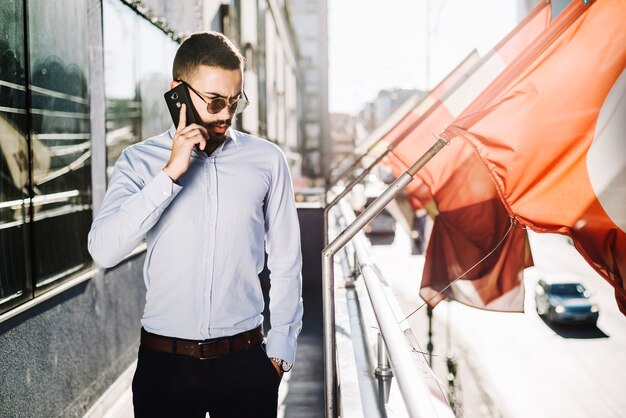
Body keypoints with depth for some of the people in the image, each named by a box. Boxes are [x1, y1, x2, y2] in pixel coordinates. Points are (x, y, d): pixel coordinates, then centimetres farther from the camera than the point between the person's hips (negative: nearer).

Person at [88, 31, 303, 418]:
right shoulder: (139, 161, -1)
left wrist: (280, 348, 3)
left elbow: (286, 262, 4)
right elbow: (104, 251, -15)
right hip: (164, 362, 0)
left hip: (245, 360, 1)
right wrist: (170, 172, -19)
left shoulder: (267, 160, -1)